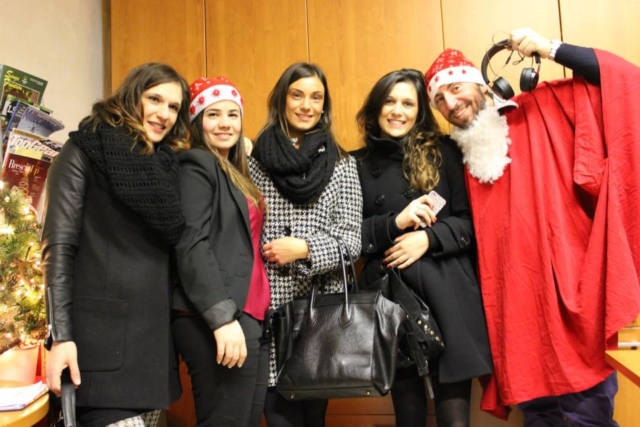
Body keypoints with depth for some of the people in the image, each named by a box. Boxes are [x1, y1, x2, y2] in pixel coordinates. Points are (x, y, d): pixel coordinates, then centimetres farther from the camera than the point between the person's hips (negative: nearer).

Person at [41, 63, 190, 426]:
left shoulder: (169, 164, 14)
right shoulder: (85, 152, -2)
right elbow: (59, 246, -8)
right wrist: (61, 335, -15)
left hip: (156, 331, 6)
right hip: (101, 331, -6)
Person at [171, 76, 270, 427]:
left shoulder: (234, 172, 21)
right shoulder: (196, 166, -4)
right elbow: (191, 245, -15)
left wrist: (244, 317, 10)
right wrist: (223, 317, -22)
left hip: (249, 317, 9)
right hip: (218, 322, -9)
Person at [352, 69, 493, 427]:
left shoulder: (444, 152, 7)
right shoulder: (358, 165, 8)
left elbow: (470, 220, 5)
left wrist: (428, 237, -12)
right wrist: (394, 223, -11)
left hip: (447, 291, 0)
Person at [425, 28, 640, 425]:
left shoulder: (542, 108, 3)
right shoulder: (464, 157, 14)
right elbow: (472, 233, 14)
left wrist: (549, 48, -12)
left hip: (571, 294, -4)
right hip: (517, 309, 4)